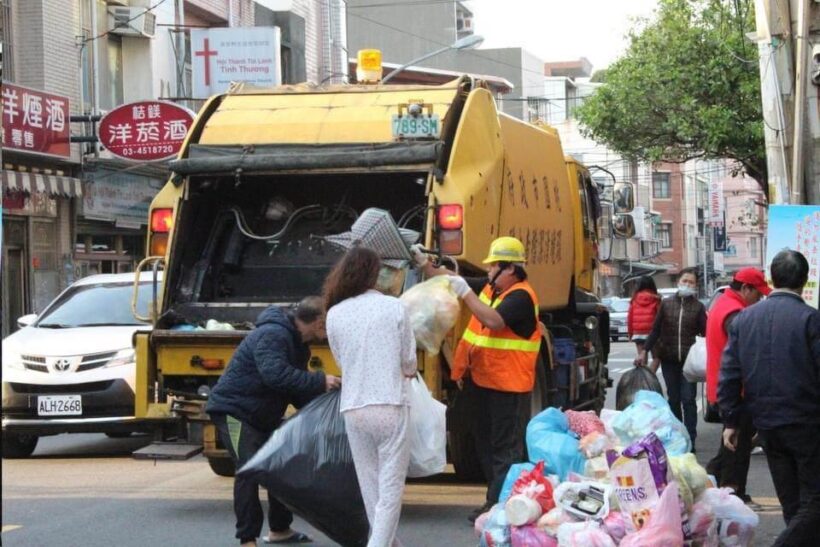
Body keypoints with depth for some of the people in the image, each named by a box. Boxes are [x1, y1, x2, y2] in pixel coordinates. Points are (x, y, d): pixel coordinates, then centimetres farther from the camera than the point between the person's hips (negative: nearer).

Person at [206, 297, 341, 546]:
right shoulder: (272, 336, -25)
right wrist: (319, 382, -38)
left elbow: (297, 391, 14)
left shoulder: (298, 345, 9)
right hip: (234, 411, -10)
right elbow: (274, 374, -40)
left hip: (263, 416, 10)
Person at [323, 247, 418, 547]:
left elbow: (342, 362, 10)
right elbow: (409, 365, 1)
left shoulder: (334, 315, 2)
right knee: (390, 489, 0)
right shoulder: (395, 308, -4)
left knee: (370, 487, 15)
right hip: (390, 407, -3)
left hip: (353, 408, 3)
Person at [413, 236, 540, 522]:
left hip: (508, 385, -10)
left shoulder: (520, 296, -16)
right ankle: (496, 501, 25)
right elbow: (452, 279, 18)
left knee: (505, 448, -6)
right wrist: (426, 265, 6)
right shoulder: (491, 286, 11)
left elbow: (493, 320, -31)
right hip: (483, 380, 10)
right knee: (486, 443, 16)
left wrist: (466, 293, -27)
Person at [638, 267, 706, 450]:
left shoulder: (698, 307, 2)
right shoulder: (666, 303, 7)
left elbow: (705, 332, -2)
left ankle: (690, 440, -4)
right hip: (669, 359, 2)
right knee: (673, 399, 9)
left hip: (688, 360, -2)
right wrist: (644, 351, 5)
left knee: (688, 399, -5)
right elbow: (656, 330, 10)